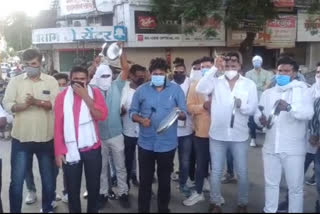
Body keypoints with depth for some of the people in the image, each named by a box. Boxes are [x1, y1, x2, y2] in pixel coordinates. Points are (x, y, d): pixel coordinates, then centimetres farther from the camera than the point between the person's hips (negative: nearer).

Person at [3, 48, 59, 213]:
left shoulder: (51, 81, 1)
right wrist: (23, 105, -23)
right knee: (17, 180, 4)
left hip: (46, 138, 0)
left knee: (48, 178, 14)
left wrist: (37, 101, -24)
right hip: (21, 138, 0)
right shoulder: (15, 81, 3)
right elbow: (7, 104, -4)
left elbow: (57, 104, -9)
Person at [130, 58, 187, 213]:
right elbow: (132, 112, 3)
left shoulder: (176, 89, -1)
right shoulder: (141, 90, 1)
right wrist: (140, 119, -17)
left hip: (167, 144, 0)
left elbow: (184, 114, -3)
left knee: (165, 179, 16)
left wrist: (179, 114, -26)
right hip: (146, 143, 0)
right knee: (145, 179, 10)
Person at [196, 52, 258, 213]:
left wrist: (241, 105, -24)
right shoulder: (216, 81, 0)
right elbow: (200, 89, -19)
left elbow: (253, 109, -3)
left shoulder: (249, 84, 1)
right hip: (217, 135, 0)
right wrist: (214, 69, -20)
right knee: (216, 172, 11)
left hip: (239, 136, 0)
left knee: (242, 173, 11)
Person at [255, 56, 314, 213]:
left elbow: (308, 113, -20)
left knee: (295, 187, 7)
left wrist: (289, 107, -39)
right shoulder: (268, 93, 11)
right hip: (270, 147, 4)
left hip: (293, 149, -4)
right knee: (271, 183, 17)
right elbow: (257, 114, 7)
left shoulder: (303, 90, -4)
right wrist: (261, 119, -17)